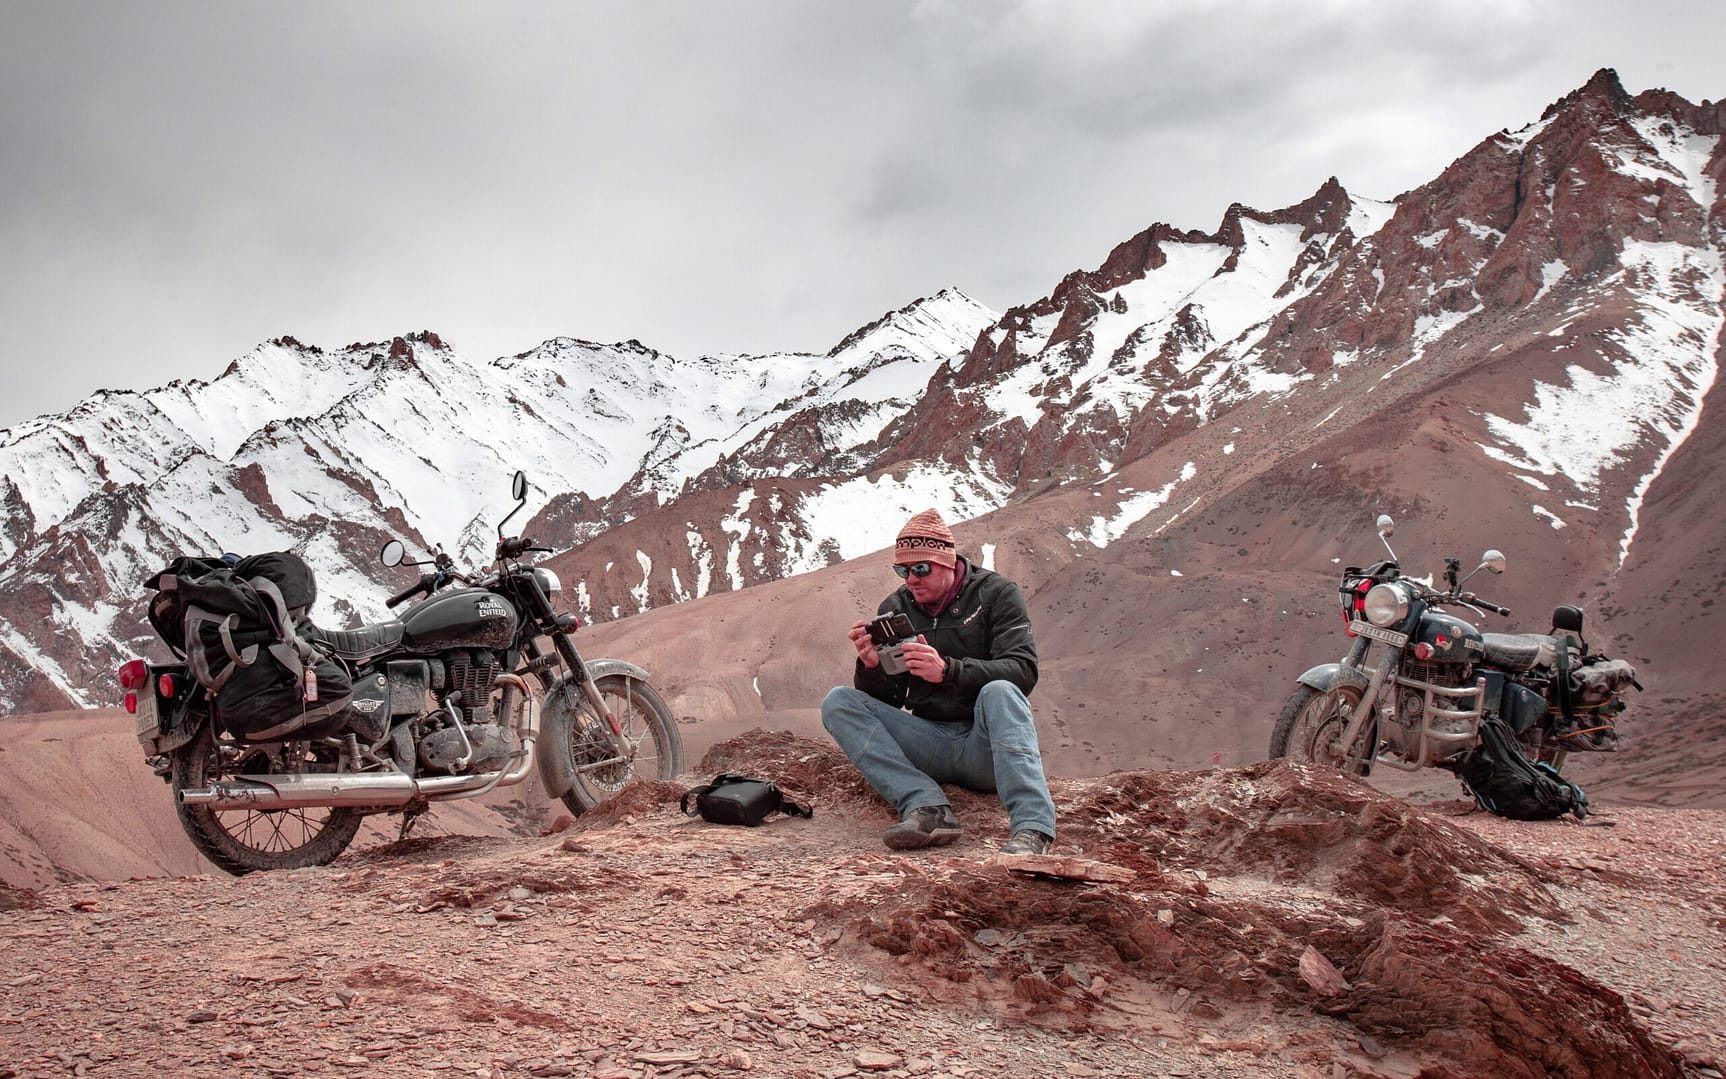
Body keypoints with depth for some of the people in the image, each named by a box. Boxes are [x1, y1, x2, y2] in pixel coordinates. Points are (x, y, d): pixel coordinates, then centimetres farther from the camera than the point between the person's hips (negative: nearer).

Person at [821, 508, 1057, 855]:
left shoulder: (996, 594, 0)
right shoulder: (895, 608, 10)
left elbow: (1023, 671, -16)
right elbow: (887, 701, 7)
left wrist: (948, 671, -31)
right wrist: (871, 668, -16)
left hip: (986, 741, -4)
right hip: (931, 743, 4)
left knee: (999, 692, -34)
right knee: (837, 702, -14)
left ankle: (1031, 828, -49)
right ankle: (927, 807, -34)